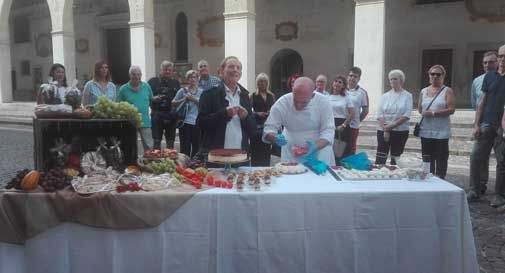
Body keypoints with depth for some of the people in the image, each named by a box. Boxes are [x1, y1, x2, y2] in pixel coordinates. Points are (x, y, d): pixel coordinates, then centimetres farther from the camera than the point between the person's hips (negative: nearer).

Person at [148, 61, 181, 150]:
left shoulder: (175, 83, 14)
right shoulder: (153, 81, 5)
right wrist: (153, 98, -18)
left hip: (171, 115, 3)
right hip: (157, 115, -2)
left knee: (170, 142, 9)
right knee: (156, 141, -1)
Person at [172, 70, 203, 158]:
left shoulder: (201, 91, 10)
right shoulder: (183, 90, 6)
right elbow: (173, 103, 9)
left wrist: (194, 99, -11)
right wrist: (183, 100, -6)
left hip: (197, 123, 2)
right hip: (185, 122, -2)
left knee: (196, 147, 5)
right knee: (185, 147, -1)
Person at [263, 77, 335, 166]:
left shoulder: (323, 102, -17)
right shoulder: (282, 103, -18)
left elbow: (328, 130, -17)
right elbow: (269, 129, -12)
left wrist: (315, 147, -34)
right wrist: (275, 138, -34)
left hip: (319, 148, 0)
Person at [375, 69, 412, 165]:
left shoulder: (407, 96, 2)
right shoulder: (385, 96, 8)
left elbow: (407, 115, -7)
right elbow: (380, 114, 0)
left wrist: (392, 125, -15)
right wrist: (385, 130, -11)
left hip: (400, 131, -1)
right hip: (383, 131, 1)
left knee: (395, 159, 6)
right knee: (380, 158, -5)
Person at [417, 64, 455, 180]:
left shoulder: (447, 91, 0)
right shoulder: (424, 91, 13)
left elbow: (451, 109, -10)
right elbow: (419, 109, 16)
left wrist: (433, 113, -16)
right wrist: (424, 113, -4)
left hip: (441, 132, -4)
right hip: (426, 131, 4)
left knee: (441, 160, -1)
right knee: (427, 159, 8)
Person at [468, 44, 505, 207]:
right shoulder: (490, 76, 9)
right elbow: (482, 102, 9)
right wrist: (477, 125, 3)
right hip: (486, 124, 3)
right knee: (476, 158, 0)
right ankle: (475, 191, 11)